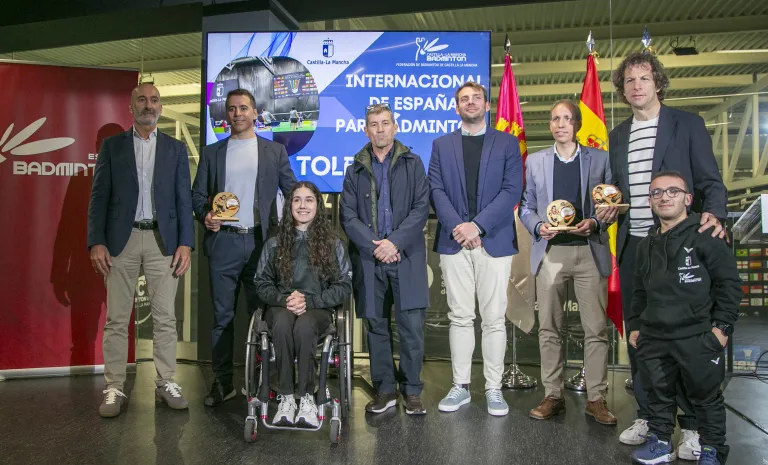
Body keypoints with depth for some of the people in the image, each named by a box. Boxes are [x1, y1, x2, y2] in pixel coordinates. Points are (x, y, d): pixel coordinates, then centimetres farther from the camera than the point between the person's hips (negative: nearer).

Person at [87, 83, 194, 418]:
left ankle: (166, 383, 15)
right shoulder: (112, 146, 9)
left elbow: (183, 199, 5)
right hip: (121, 240, 0)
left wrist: (185, 243, -4)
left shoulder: (175, 148, 10)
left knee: (165, 317, 4)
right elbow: (99, 196, 4)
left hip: (163, 240, 0)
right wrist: (96, 242, -6)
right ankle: (114, 388, 13)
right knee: (116, 319, 3)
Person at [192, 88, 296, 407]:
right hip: (223, 241, 1)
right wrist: (205, 216, -9)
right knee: (222, 315, 6)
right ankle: (222, 382, 16)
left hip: (260, 240, -1)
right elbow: (198, 195, 11)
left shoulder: (275, 151, 9)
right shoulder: (212, 153, 12)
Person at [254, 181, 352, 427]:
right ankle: (286, 397, -28)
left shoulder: (333, 244, 9)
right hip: (281, 306, 2)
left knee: (304, 326, -36)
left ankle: (307, 398, -26)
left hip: (318, 308, -1)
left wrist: (308, 300, -11)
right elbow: (262, 283, 10)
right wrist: (284, 299, -11)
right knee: (282, 324, -35)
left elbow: (344, 286, 2)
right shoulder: (274, 244, 15)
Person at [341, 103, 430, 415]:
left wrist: (395, 242, -12)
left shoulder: (412, 164, 8)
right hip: (369, 260, 2)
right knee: (376, 326, 8)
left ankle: (412, 391, 12)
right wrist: (374, 246, -9)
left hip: (407, 257, -2)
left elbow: (421, 208, -2)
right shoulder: (355, 170, 11)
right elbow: (348, 217, 3)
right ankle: (385, 390, 20)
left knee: (412, 326, -2)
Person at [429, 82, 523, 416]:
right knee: (460, 317, 7)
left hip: (494, 241, -1)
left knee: (494, 319, 2)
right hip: (454, 241, 2)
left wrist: (477, 225, -12)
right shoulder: (441, 145, 14)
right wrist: (457, 227, -12)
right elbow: (436, 191, 4)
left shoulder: (507, 143, 9)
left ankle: (493, 388, 13)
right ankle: (460, 386, 16)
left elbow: (512, 190, -2)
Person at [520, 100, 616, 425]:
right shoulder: (535, 161, 12)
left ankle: (596, 398, 12)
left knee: (596, 329, 1)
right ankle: (553, 395, 15)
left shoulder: (600, 159, 9)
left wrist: (594, 222, -11)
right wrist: (539, 226, -7)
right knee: (548, 328, 4)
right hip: (551, 252, 1)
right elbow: (526, 207, 12)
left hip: (590, 252, -1)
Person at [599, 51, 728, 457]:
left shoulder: (687, 124, 2)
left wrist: (713, 214, -21)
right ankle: (647, 414, 23)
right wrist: (608, 211, -2)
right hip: (632, 245, 5)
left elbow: (711, 181, -2)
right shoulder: (617, 136, 14)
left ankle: (692, 424, 15)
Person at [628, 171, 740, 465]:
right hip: (654, 339, 5)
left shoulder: (705, 237, -6)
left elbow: (728, 283, -7)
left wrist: (722, 325, -10)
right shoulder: (647, 245, 12)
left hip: (698, 338, -5)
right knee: (658, 393, 14)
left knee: (706, 396, 8)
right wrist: (634, 325, 15)